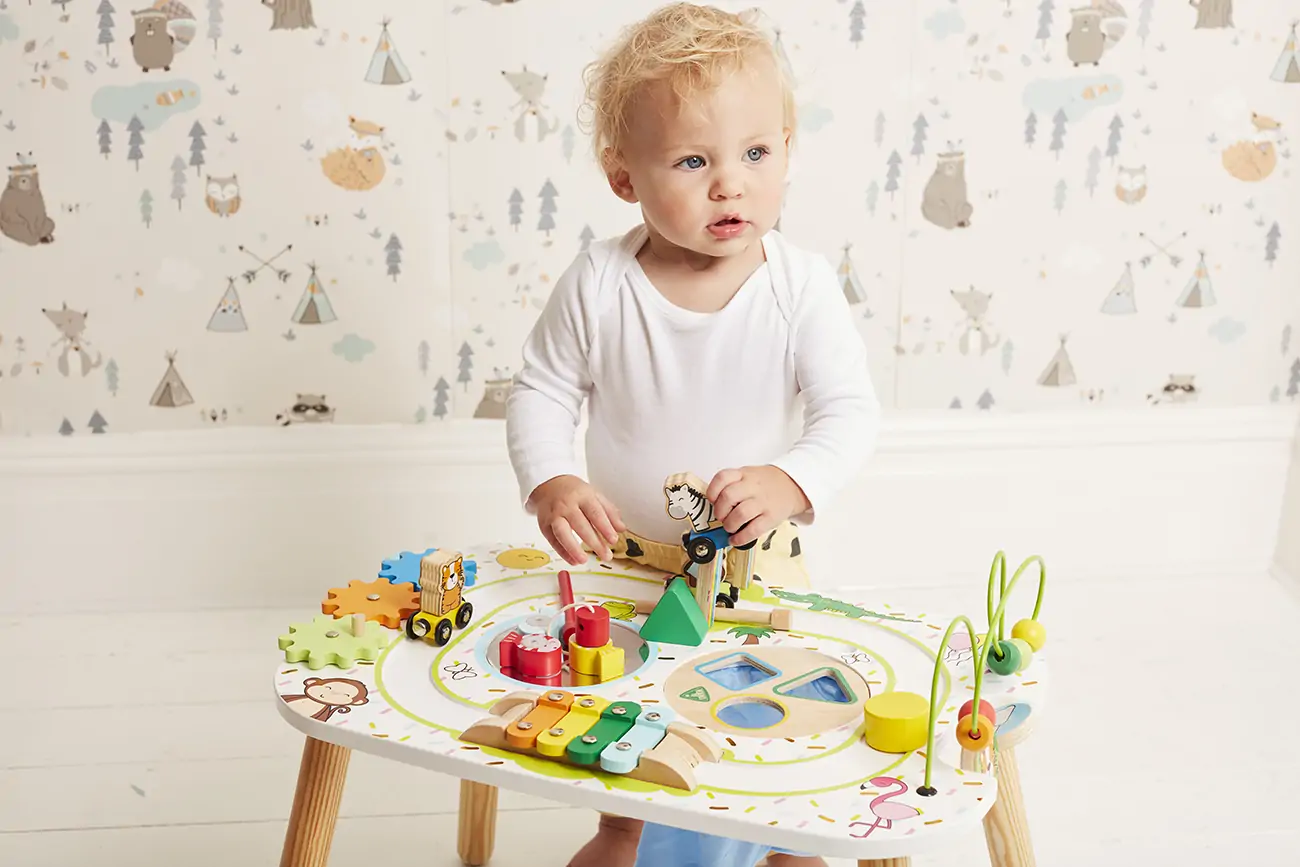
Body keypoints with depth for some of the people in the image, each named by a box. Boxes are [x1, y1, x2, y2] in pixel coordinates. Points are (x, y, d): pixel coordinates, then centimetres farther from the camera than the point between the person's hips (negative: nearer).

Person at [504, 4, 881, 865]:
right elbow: (543, 391, -8)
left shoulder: (801, 287, -20)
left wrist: (791, 482, -38)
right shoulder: (597, 285, -19)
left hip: (756, 560, -1)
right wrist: (550, 484, -24)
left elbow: (850, 410, -20)